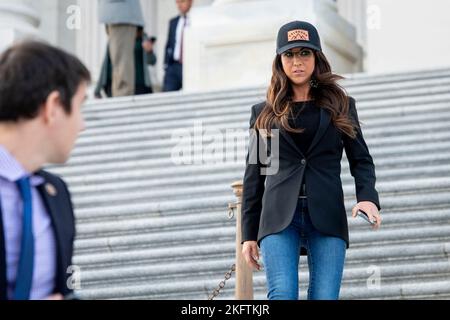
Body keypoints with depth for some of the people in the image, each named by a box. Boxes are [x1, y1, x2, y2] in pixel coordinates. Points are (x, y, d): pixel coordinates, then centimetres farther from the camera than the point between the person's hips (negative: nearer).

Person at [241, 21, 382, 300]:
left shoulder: (340, 105, 14)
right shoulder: (265, 113, 14)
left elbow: (361, 159, 11)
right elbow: (254, 175, 15)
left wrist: (368, 197, -10)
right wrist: (249, 234, 10)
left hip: (327, 218, 0)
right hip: (279, 217, 0)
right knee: (283, 295, -18)